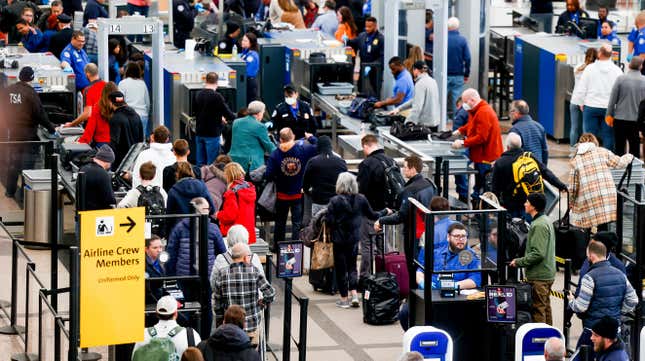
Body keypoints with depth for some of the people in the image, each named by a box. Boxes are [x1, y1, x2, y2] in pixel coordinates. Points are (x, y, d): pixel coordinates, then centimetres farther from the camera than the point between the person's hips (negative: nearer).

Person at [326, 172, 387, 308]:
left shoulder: (335, 201, -16)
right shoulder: (361, 199, -4)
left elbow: (329, 220, -17)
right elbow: (372, 215, 7)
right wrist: (385, 212, 25)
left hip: (339, 239, -4)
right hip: (354, 238, 4)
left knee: (340, 267, 7)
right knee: (352, 266, 16)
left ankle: (344, 299, 11)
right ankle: (354, 295, 4)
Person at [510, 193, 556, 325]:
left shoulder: (539, 225, -20)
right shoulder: (546, 221, 13)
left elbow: (538, 253, -25)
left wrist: (519, 262, -15)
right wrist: (521, 260, 16)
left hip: (539, 276, -11)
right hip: (548, 274, 11)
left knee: (538, 309, -7)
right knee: (546, 308, 18)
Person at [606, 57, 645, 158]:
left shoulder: (621, 79, -9)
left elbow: (613, 98, -5)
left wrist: (609, 114, 6)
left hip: (620, 118, -1)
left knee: (619, 147, 8)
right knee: (635, 148, 7)